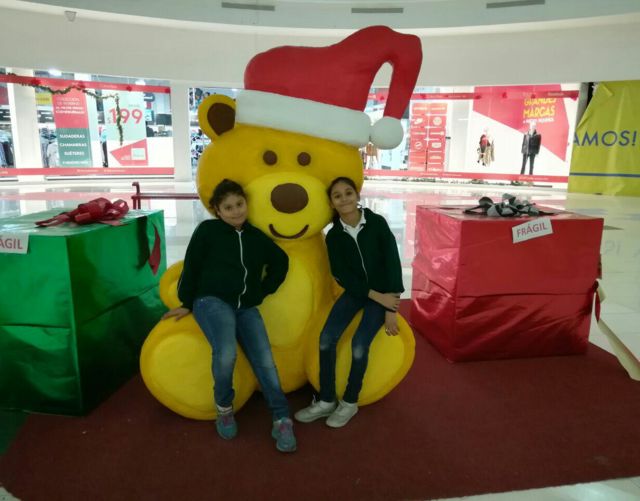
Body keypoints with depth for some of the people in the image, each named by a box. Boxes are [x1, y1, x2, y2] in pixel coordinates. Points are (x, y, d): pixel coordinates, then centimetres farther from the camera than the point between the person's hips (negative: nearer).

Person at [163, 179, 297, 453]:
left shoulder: (256, 237, 12)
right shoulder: (207, 230, 1)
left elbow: (281, 262, 24)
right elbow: (191, 267, 5)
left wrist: (262, 291, 15)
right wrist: (187, 304, 6)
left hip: (247, 308, 4)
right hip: (212, 301, -4)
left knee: (265, 361, -13)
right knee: (226, 355, -30)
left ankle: (282, 419, -1)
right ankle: (224, 407, -2)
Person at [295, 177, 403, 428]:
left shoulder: (377, 223, -14)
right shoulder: (334, 236, -6)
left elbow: (393, 263, -14)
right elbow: (342, 275, -8)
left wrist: (391, 308, -16)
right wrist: (375, 296, -18)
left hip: (384, 291, -3)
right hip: (355, 291, 3)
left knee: (359, 344, -20)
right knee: (326, 337, -16)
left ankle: (350, 402, 4)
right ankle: (326, 401, 1)